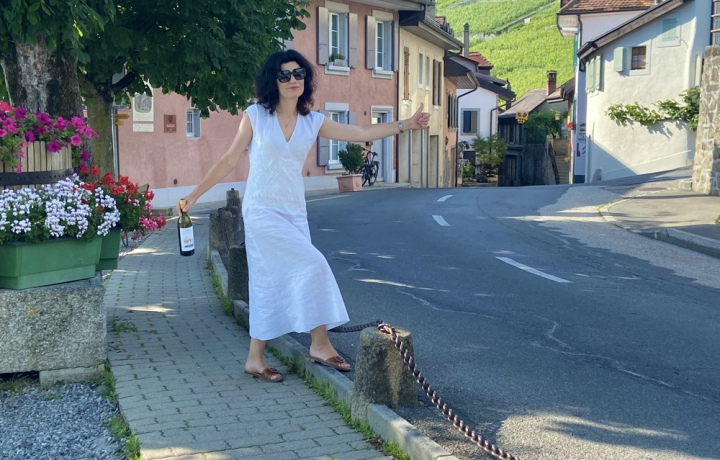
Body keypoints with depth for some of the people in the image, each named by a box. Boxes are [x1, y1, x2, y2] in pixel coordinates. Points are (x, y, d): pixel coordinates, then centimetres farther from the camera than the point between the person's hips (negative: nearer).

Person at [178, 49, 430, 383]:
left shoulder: (312, 122, 6)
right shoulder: (255, 116, -3)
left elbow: (361, 133, 4)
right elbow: (229, 160, 1)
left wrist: (406, 124, -3)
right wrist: (194, 195, 1)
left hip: (294, 214, 5)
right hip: (262, 211, -4)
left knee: (271, 285, 7)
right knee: (313, 265, -15)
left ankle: (255, 360, 16)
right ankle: (320, 344, -2)